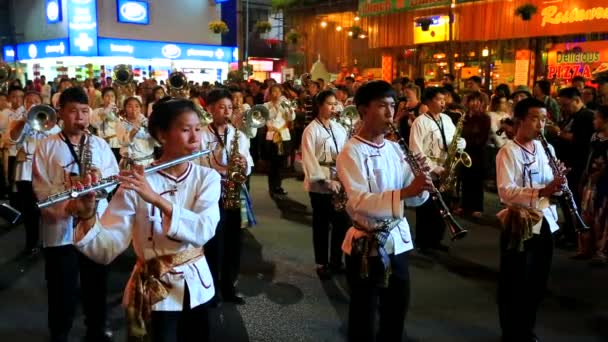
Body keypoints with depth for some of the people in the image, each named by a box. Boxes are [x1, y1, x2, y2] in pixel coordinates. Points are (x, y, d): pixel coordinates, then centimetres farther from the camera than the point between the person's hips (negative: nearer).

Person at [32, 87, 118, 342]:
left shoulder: (100, 145, 9)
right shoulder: (46, 147, 0)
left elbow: (114, 177, 6)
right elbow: (40, 187, -7)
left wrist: (100, 177, -15)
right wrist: (62, 207, -21)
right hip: (61, 228, -3)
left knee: (97, 284, 14)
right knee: (62, 290, 6)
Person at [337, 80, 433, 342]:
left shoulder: (395, 149, 7)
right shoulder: (351, 152, -13)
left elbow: (413, 200, 6)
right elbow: (359, 202, -27)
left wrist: (421, 183, -15)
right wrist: (405, 191, -38)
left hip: (398, 241, 6)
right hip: (366, 246, -6)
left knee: (396, 314, 19)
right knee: (364, 320, 8)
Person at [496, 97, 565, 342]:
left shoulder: (546, 148, 9)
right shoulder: (507, 152, -12)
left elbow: (552, 187, 12)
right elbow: (506, 192, -24)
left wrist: (559, 182, -10)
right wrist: (541, 191, -35)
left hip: (545, 222, 7)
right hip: (520, 225, -6)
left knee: (537, 284, 16)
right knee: (514, 285, 4)